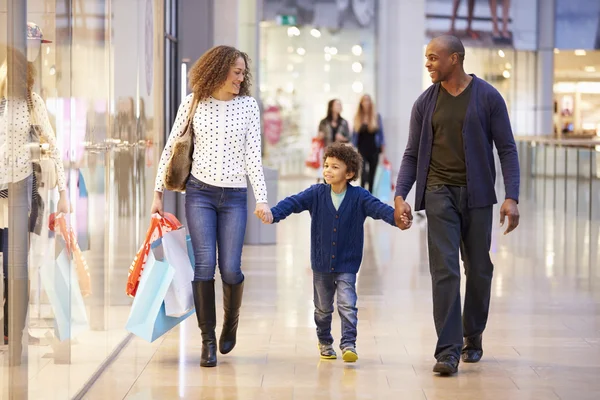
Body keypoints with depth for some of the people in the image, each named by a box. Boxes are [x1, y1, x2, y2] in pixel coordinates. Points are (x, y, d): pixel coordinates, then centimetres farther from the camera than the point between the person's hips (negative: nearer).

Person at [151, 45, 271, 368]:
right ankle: (208, 340, 1)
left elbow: (253, 155, 2)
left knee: (230, 268, -5)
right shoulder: (193, 103, 2)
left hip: (234, 196, 1)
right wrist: (158, 193, 6)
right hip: (200, 192, -1)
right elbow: (171, 148, 8)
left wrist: (261, 198, -6)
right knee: (204, 264, -8)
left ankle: (231, 320, 26)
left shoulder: (248, 105, 4)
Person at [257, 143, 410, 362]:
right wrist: (273, 214, -32)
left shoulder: (359, 197, -8)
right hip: (321, 262, 2)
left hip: (347, 264, -2)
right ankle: (325, 342, 33)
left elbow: (378, 208, -20)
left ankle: (348, 344, -8)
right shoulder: (317, 193, -5)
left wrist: (396, 217, -40)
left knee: (347, 305, -12)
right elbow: (293, 202, -14)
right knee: (323, 308, 15)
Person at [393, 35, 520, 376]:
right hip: (439, 194, 1)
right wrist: (401, 195, -4)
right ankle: (449, 350, -9)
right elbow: (413, 154, 10)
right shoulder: (426, 103, 6)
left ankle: (473, 337, 28)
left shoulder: (487, 97, -2)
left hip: (477, 194, -1)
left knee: (479, 270, 9)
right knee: (445, 270, -8)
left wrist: (512, 198, -12)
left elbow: (507, 149, -2)